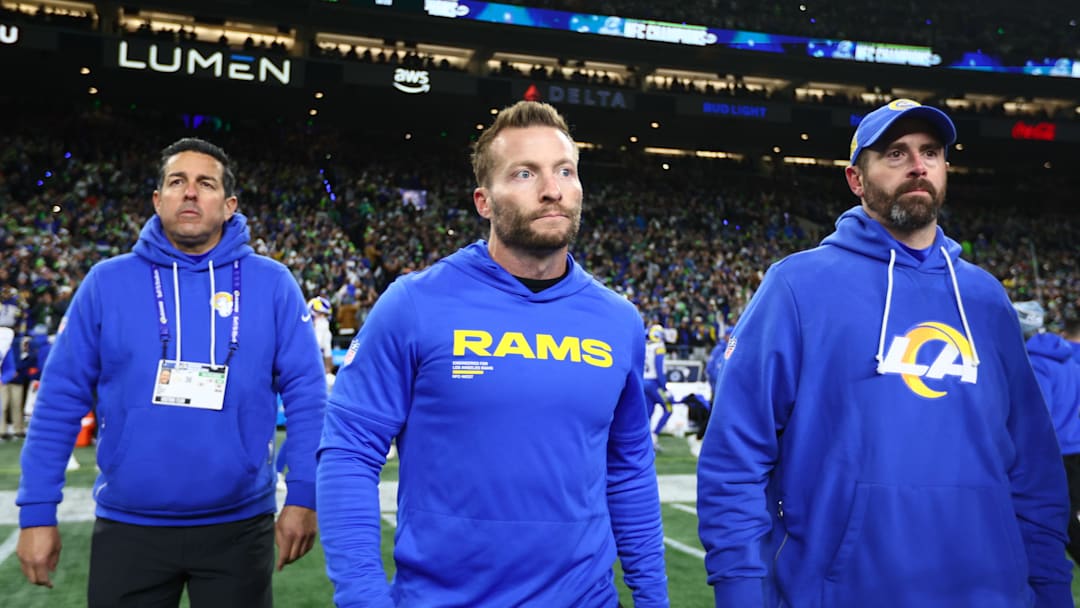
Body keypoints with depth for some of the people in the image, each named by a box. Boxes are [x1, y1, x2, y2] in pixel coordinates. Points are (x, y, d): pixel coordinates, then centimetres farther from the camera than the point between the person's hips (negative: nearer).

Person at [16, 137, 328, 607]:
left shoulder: (271, 284, -3)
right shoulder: (107, 283, -1)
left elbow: (306, 392, -4)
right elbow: (61, 399, 0)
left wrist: (303, 495, -8)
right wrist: (37, 511, -2)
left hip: (239, 525, 0)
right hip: (128, 527, 1)